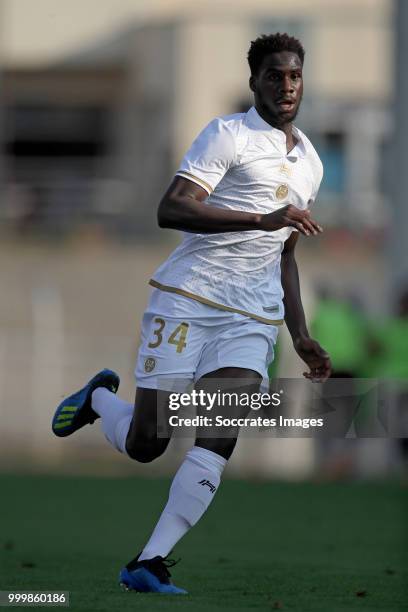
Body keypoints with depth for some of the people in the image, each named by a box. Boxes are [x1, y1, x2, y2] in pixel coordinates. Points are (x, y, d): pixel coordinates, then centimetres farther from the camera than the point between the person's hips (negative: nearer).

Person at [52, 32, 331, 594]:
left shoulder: (310, 164, 18)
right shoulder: (228, 136, -6)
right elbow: (171, 210, -19)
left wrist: (301, 336, 23)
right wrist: (261, 219, -28)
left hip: (252, 321, 5)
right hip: (188, 300, -5)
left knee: (216, 441, -16)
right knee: (144, 443, -3)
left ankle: (149, 563, -17)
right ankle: (100, 398, 32)